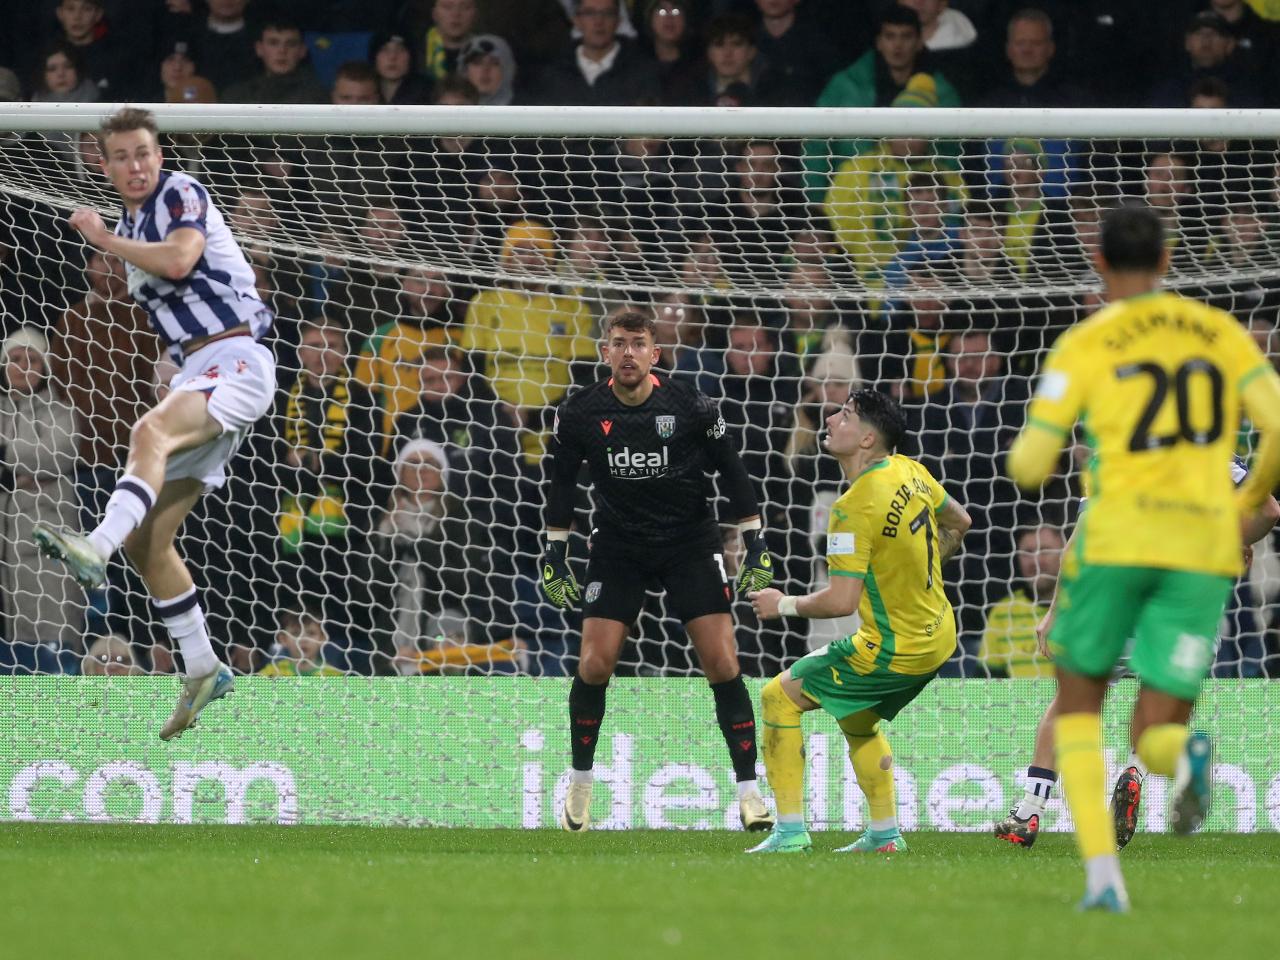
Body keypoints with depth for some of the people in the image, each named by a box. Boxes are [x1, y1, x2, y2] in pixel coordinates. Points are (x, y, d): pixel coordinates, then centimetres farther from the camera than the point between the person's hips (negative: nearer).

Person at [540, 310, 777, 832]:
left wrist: (756, 546, -3)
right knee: (594, 665, -9)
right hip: (618, 548, 1)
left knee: (722, 664, -10)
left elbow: (732, 473, -2)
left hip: (691, 544, -1)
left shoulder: (691, 407, -12)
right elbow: (561, 482, 6)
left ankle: (748, 791, -3)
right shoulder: (581, 413, -7)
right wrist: (554, 556, 5)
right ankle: (580, 784, 11)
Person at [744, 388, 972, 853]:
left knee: (778, 696, 1)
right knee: (857, 719, 30)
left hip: (894, 651, -9)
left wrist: (783, 605, -9)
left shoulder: (854, 507, -24)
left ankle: (790, 831, 0)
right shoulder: (910, 471, 1)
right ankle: (885, 832, 30)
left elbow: (841, 601, -26)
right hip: (938, 636, 9)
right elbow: (958, 522, 19)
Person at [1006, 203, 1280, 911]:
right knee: (1154, 740, 6)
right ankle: (1186, 757, -35)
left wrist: (1032, 456, 22)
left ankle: (1102, 875, 1)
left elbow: (1028, 467, -3)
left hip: (1118, 534, -2)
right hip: (1204, 546, 2)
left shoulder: (1084, 345, 2)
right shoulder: (1221, 333, 11)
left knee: (1077, 704, 19)